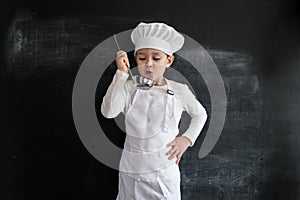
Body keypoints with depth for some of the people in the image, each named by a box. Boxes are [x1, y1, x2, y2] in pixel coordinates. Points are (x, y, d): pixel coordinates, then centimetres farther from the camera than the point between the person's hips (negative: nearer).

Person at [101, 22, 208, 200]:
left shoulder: (179, 90, -5)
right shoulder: (129, 88, -9)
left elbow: (200, 114, 11)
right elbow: (108, 112, -25)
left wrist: (187, 139, -2)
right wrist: (121, 73, -25)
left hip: (164, 170, 0)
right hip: (131, 170, 0)